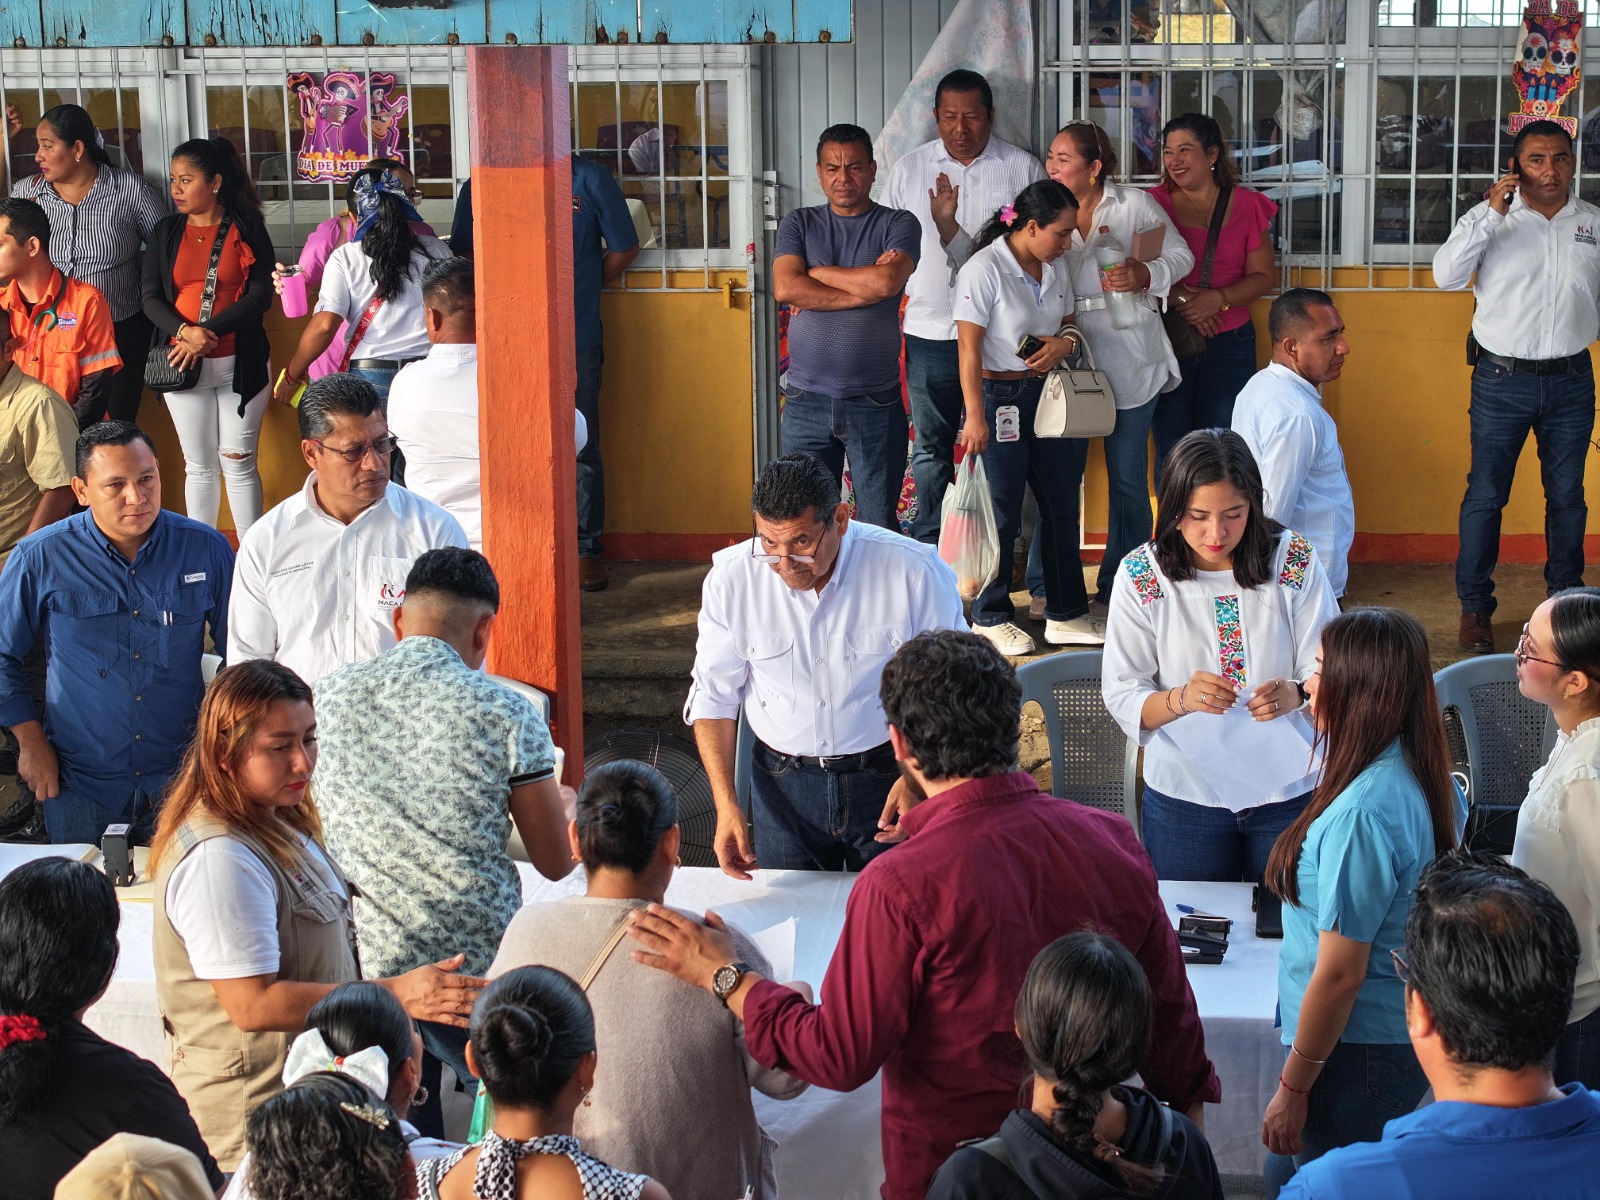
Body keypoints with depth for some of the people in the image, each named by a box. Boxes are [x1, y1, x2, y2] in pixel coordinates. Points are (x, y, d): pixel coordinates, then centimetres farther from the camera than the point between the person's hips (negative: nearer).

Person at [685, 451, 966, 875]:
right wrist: (726, 804, -8)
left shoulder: (911, 570, -17)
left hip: (888, 778, -1)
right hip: (783, 786, 1)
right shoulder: (731, 578, -11)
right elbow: (713, 697, 0)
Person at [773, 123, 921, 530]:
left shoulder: (898, 225, 4)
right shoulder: (799, 225, 9)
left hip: (876, 403, -1)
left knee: (879, 525, 3)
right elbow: (785, 288, -8)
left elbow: (887, 282, -16)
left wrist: (815, 273, -4)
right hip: (807, 401, 1)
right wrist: (864, 287, -10)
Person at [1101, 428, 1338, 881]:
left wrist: (1294, 694, -29)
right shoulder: (1141, 576, -9)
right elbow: (1121, 697, -9)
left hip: (1290, 792, 0)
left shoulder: (1296, 562, -8)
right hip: (1185, 797, 0)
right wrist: (1179, 700, -29)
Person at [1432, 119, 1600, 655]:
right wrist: (1492, 215, -20)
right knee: (1485, 495, 1)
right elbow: (1447, 275, -16)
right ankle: (1474, 607, 12)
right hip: (1502, 382, -2)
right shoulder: (1489, 217, -2)